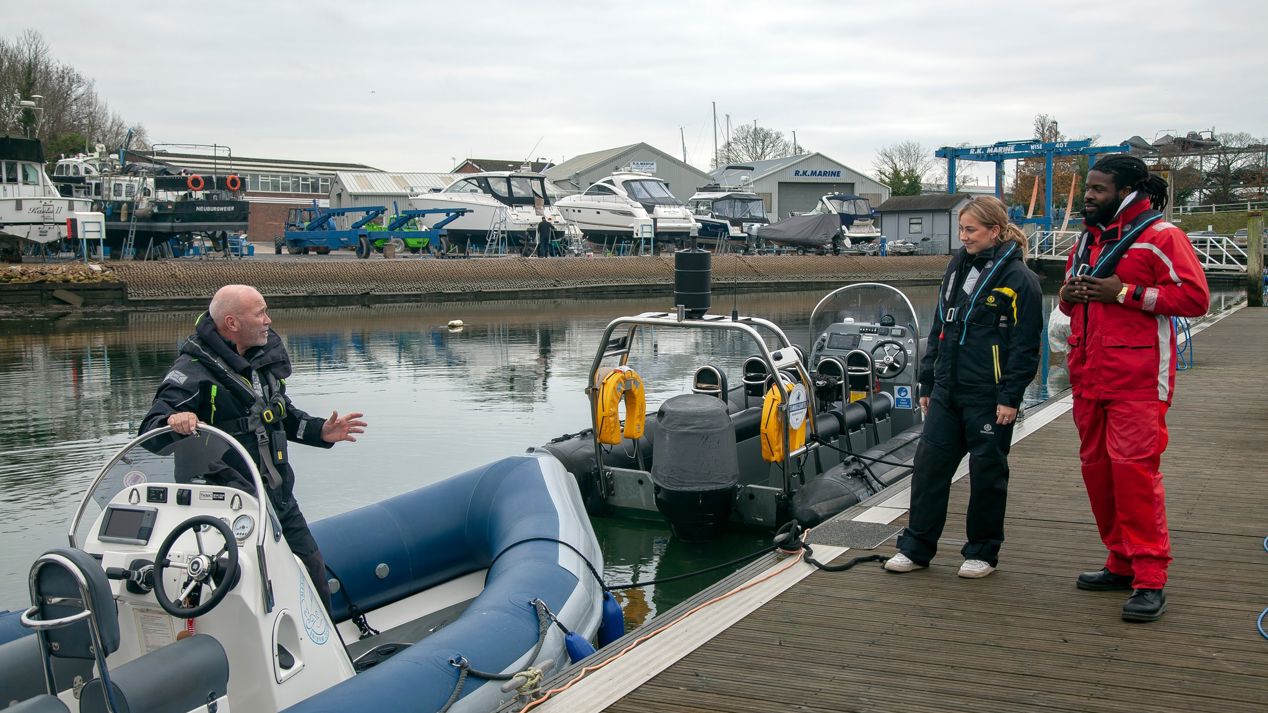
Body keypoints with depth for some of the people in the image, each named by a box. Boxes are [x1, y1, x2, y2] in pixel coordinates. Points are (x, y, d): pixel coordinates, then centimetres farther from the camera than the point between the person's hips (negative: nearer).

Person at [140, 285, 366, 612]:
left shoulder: (266, 356, 10)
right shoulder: (194, 371, -15)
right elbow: (150, 429, -20)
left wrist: (320, 431, 10)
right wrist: (172, 420, -42)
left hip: (281, 499, 8)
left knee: (315, 579, 17)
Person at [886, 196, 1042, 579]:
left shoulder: (1019, 279, -9)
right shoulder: (958, 267, 13)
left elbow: (1025, 345, -10)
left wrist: (1011, 397, -14)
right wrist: (927, 382, 17)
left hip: (988, 396, -6)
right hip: (947, 390, 7)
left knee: (987, 473, 5)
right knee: (929, 464, 5)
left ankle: (983, 552, 19)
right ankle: (916, 548, 13)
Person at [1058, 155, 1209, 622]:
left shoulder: (1160, 235, -5)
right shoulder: (1087, 239, 19)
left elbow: (1195, 297, -13)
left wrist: (1125, 292, -18)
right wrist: (1068, 294, 5)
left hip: (1136, 379, -8)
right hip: (1088, 375, 8)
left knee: (1134, 468, -12)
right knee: (1096, 467, 9)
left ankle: (1150, 579, -7)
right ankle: (1122, 563, 21)